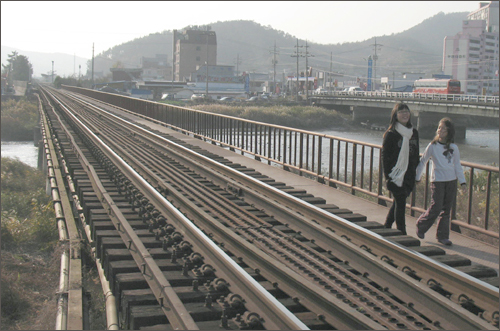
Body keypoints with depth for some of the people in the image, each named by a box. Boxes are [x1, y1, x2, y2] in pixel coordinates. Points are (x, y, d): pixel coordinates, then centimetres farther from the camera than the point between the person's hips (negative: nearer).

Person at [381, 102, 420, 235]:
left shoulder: (414, 132, 10)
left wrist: (416, 173, 12)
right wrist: (388, 175, -12)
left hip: (409, 174, 6)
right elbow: (385, 155, -8)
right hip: (396, 174, -6)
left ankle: (386, 227, 27)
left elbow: (416, 154, 16)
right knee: (400, 201, -4)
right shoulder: (391, 134, -8)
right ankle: (402, 232, 3)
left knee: (399, 201, 12)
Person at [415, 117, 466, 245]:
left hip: (451, 181, 3)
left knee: (446, 210, 6)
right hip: (437, 181, -3)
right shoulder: (432, 146, -3)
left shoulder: (454, 148, 5)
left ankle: (442, 236, 15)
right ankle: (421, 225, 15)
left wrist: (462, 181, 7)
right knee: (435, 208, -9)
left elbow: (457, 165, 13)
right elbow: (423, 162, 6)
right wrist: (417, 177, 8)